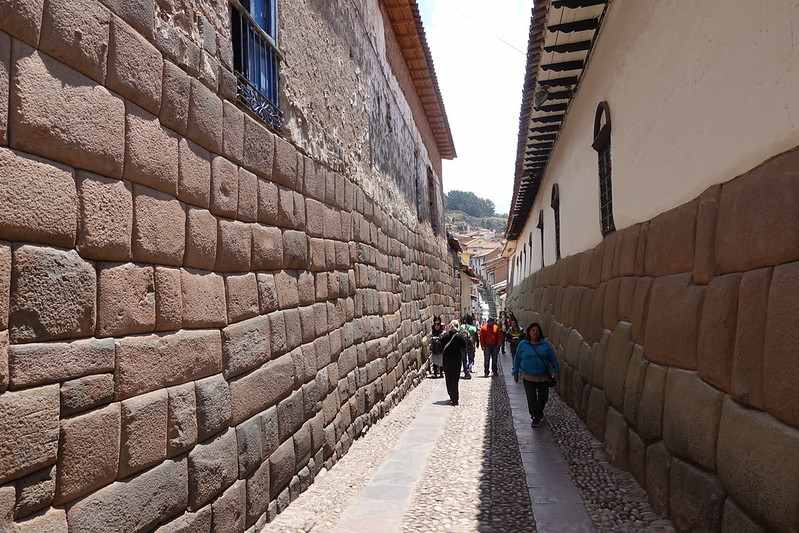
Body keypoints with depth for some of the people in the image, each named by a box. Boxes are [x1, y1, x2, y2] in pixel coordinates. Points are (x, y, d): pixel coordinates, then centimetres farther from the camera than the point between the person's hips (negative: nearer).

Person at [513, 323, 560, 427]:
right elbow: (517, 360, 8)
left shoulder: (546, 344, 0)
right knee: (531, 399, -4)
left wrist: (556, 372, 3)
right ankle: (534, 417, 14)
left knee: (543, 398, 13)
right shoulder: (522, 345, 0)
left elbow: (553, 359, 5)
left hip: (543, 377, 1)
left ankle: (539, 413, 39)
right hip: (528, 377, -1)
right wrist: (515, 373, 10)